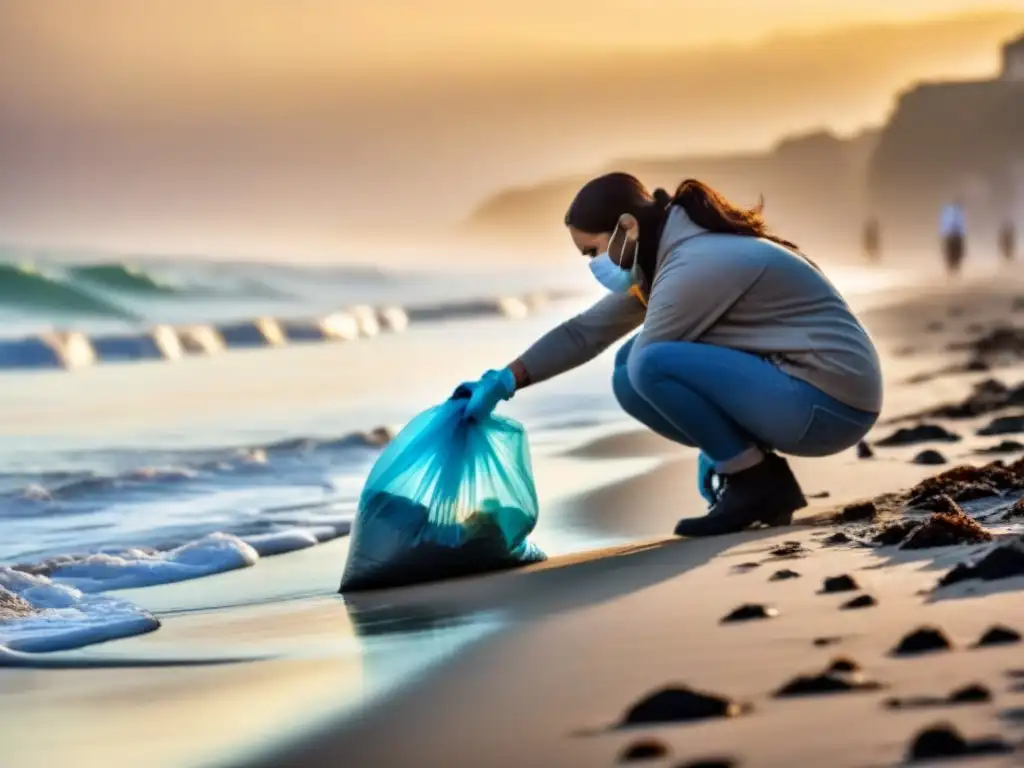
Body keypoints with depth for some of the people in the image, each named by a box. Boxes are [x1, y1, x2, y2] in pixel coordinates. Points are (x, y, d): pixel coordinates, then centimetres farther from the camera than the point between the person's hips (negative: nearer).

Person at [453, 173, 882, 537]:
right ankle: (763, 483, 7)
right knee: (632, 379, 10)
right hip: (800, 395, 10)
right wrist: (501, 384, 10)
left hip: (831, 404, -10)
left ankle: (757, 482, -8)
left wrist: (626, 288, 1)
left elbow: (645, 366, -15)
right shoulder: (668, 254, 11)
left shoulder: (696, 266, -20)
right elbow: (585, 332, 16)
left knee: (650, 366, -23)